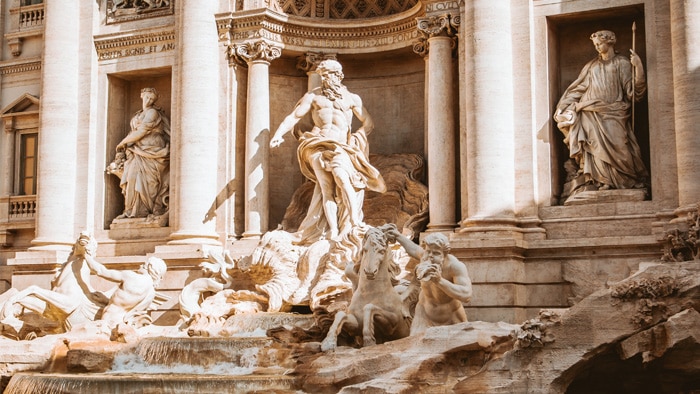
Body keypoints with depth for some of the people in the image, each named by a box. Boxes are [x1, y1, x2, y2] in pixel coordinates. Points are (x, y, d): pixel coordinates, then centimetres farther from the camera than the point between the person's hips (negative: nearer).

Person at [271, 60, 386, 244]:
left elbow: (368, 123, 16)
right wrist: (278, 134, -7)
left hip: (341, 146, 0)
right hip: (319, 145, 0)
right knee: (326, 189, -13)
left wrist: (356, 137, 0)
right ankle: (333, 233, -19)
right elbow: (293, 116, 8)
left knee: (341, 177, -29)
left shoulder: (352, 98, 16)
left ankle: (355, 222, -32)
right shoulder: (313, 96, 15)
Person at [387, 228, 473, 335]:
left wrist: (440, 281, -51)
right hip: (425, 314, 3)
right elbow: (414, 249, 11)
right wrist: (398, 236, 24)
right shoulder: (425, 255, -15)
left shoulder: (455, 266, -30)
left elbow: (467, 296, -43)